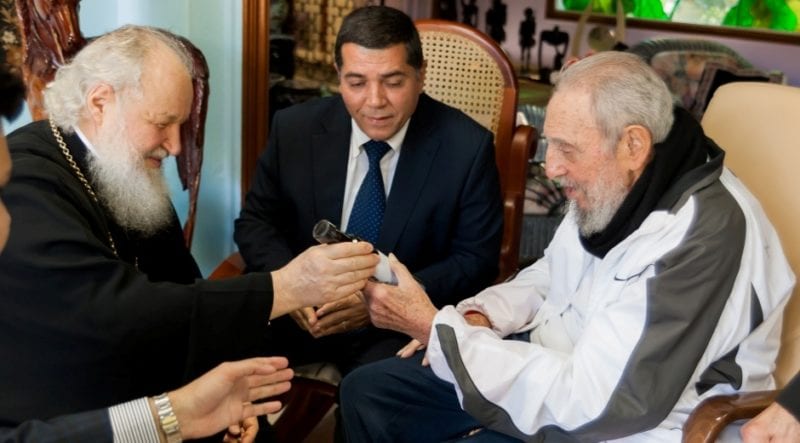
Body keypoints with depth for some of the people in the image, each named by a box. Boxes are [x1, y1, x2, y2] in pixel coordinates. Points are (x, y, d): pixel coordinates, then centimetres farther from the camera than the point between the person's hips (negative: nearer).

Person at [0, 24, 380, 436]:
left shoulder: (128, 171, 3)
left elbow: (178, 287, 4)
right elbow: (116, 312, -31)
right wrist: (284, 288, -31)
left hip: (138, 398, 7)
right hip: (48, 424, -7)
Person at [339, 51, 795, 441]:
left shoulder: (704, 236, -30)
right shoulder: (613, 186, -2)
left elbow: (587, 404, -31)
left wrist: (436, 329, -27)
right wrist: (477, 318, -4)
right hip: (552, 362, 9)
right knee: (367, 391, 6)